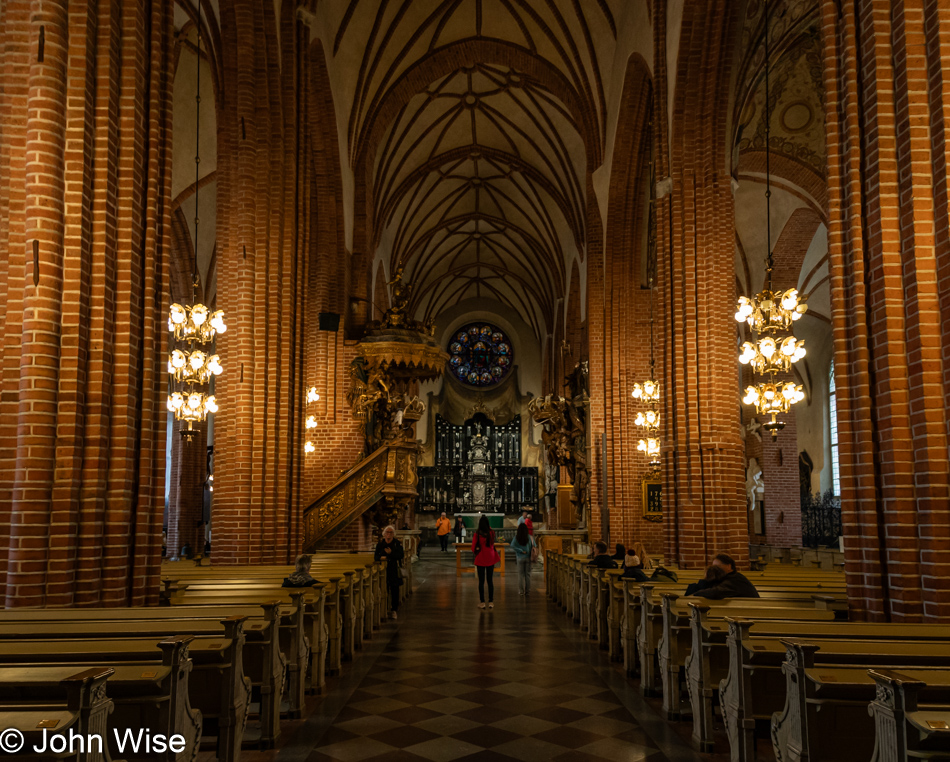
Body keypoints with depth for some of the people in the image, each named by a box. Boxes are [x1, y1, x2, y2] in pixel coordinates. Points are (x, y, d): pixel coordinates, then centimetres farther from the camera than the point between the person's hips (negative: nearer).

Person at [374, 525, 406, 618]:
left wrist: (391, 553, -17)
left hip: (394, 571, -1)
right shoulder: (380, 543, 7)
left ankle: (394, 610, 9)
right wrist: (380, 557, -15)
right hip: (383, 569, 2)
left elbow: (401, 555, -7)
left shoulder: (397, 543, 1)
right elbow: (376, 556, 7)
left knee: (394, 590, 1)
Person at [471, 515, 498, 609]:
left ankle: (482, 602, 6)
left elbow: (473, 547, -9)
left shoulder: (477, 534, -14)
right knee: (490, 580, 12)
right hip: (490, 559, 2)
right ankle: (491, 602, 14)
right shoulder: (491, 533, -6)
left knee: (481, 581, 5)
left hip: (480, 560, -2)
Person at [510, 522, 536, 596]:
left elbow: (512, 546, -16)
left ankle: (521, 591, 7)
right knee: (528, 574, 8)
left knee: (521, 574, 7)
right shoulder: (529, 537, -5)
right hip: (528, 557, 1)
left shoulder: (516, 538, -8)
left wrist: (521, 551, -13)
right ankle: (528, 591, 10)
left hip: (520, 558, -1)